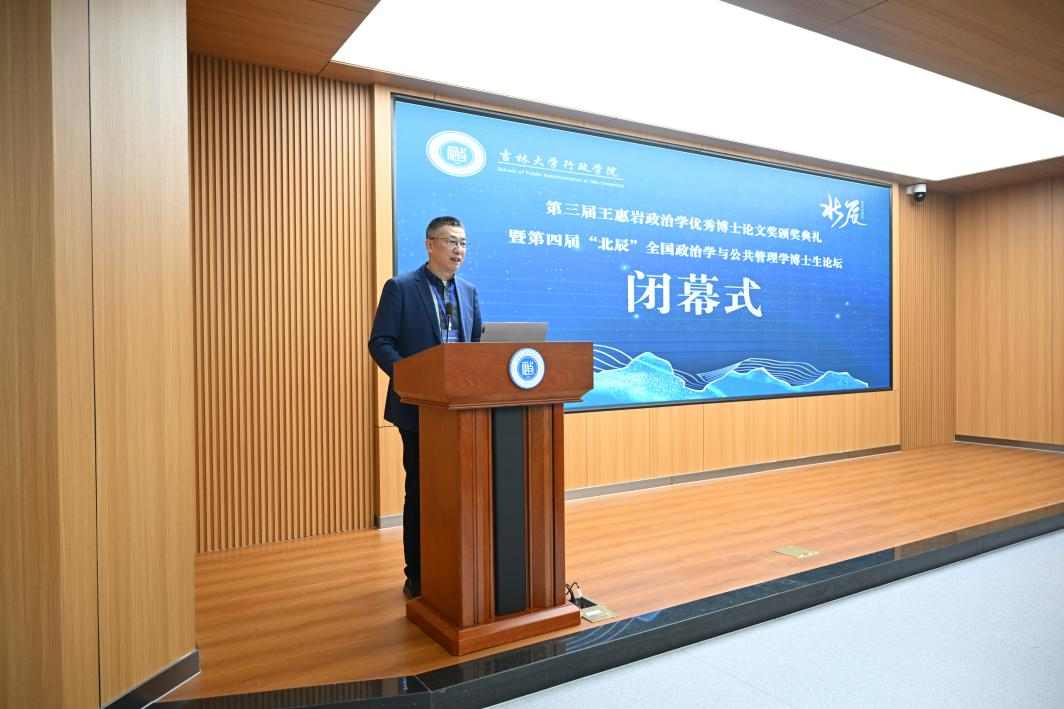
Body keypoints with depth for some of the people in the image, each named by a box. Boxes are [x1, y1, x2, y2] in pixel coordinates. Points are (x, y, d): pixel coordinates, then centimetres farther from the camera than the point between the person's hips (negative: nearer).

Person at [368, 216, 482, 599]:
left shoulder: (468, 291, 11)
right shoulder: (400, 287, -4)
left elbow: (478, 344, 13)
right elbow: (380, 343, -8)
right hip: (419, 406, -5)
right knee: (421, 492, 5)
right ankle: (417, 576, 19)